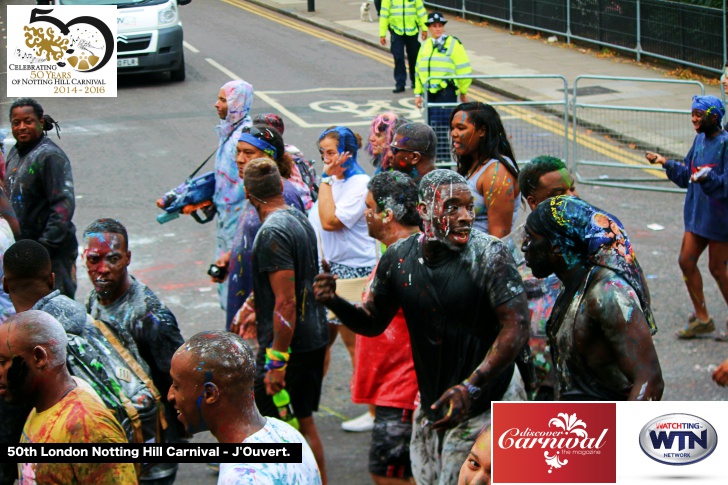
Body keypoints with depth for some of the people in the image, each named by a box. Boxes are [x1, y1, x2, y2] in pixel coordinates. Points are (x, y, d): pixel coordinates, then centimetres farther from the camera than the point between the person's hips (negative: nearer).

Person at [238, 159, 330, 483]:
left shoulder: (273, 232, -20)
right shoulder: (300, 220, 9)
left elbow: (286, 302, -24)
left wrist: (276, 362, -22)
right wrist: (252, 304, 38)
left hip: (287, 343, -9)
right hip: (315, 338, 9)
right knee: (303, 421, 17)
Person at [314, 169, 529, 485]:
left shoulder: (488, 255, -18)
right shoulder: (399, 258, -2)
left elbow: (517, 326, -20)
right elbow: (373, 322, 10)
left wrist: (470, 387, -28)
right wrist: (334, 302, -12)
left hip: (488, 403, -5)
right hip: (430, 402, 5)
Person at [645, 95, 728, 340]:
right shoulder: (700, 139, 6)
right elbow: (686, 175, 12)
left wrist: (708, 177, -39)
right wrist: (666, 163, 1)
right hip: (697, 212, 8)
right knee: (686, 261, 8)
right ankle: (701, 318, 21)